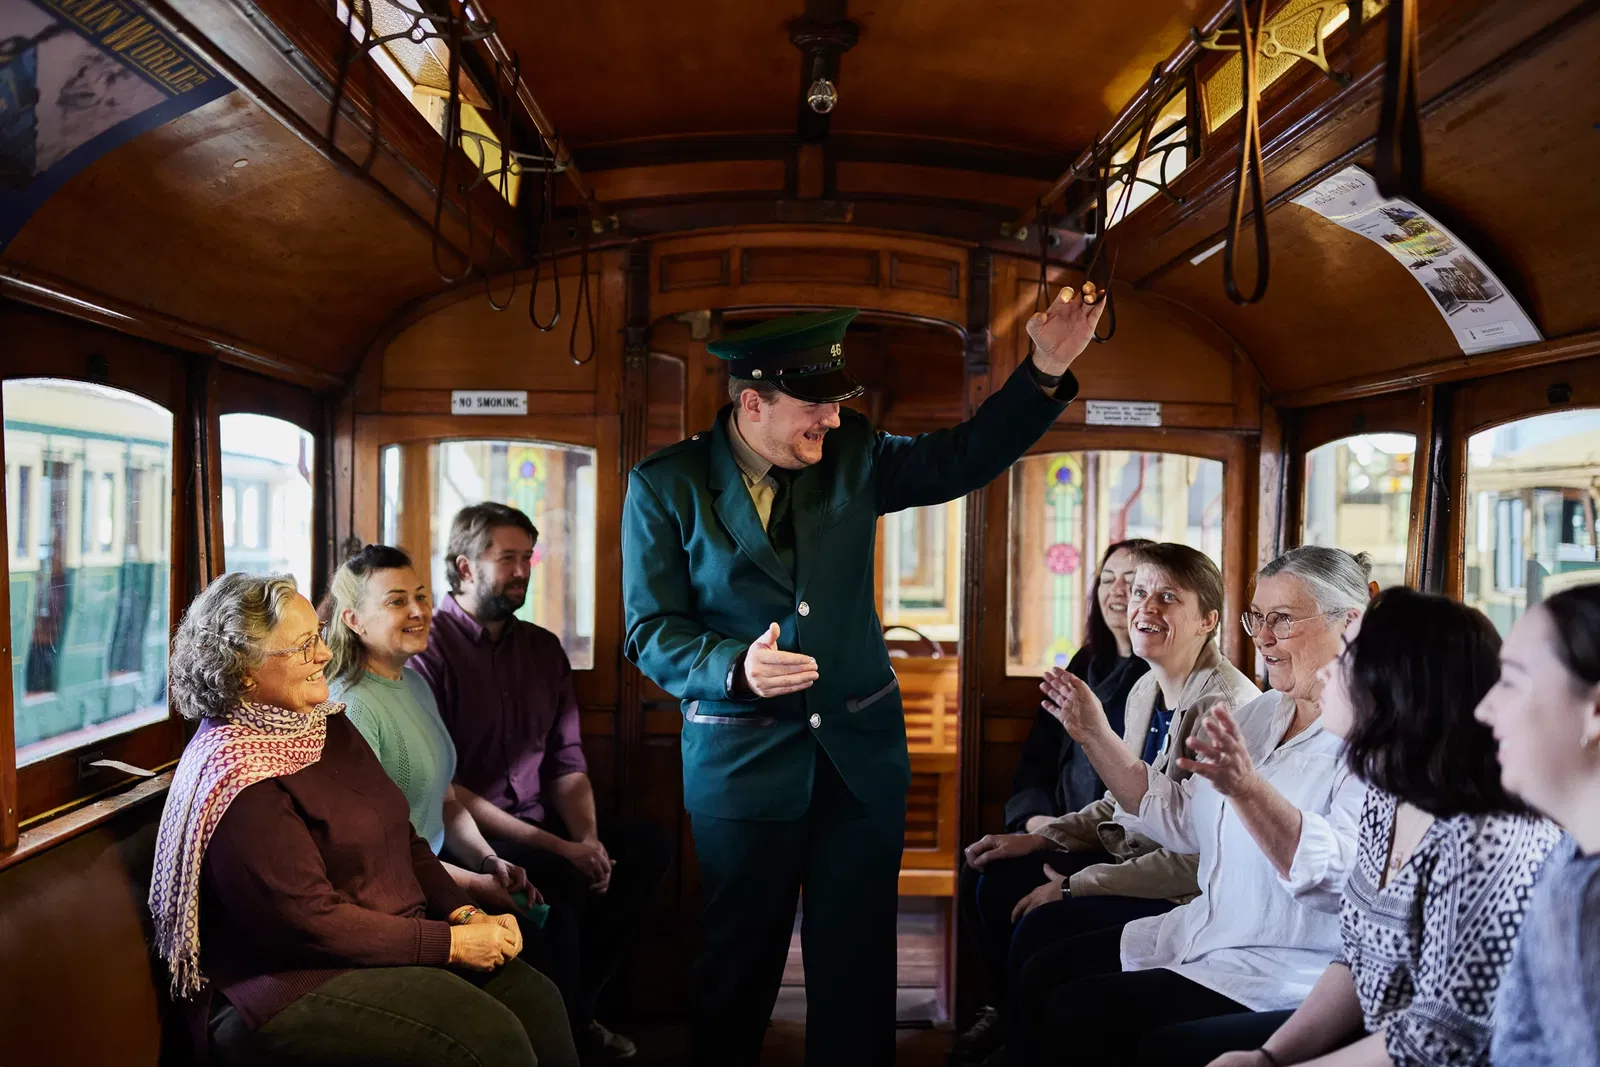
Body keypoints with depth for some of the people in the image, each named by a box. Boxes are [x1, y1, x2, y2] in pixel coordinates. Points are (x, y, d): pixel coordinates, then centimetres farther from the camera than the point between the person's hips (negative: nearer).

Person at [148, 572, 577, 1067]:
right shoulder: (235, 769, -17)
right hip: (299, 982, -8)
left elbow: (404, 839, 13)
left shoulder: (327, 725, 10)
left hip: (397, 943, 8)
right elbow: (308, 920, -20)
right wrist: (451, 943, -18)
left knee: (536, 1001, -9)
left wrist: (466, 914, -2)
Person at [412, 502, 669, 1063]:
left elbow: (567, 763, 11)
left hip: (538, 825, 7)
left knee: (645, 846, -13)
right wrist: (555, 846, -21)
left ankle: (576, 1005, 2)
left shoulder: (543, 648, 11)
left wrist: (588, 838, -9)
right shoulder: (428, 648, -10)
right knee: (557, 878, -32)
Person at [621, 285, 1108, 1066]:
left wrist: (1046, 371, -7)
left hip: (862, 750, 3)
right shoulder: (665, 486, -6)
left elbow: (964, 458, 6)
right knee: (737, 972, 11)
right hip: (743, 760, -3)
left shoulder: (852, 457, 2)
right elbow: (651, 632, -7)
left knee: (858, 972, 11)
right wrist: (736, 667, -25)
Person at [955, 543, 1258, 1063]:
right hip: (1132, 860, 10)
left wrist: (1075, 887, -20)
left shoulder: (1225, 705, -23)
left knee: (1042, 927, -24)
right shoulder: (1145, 690, 6)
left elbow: (1202, 859, -25)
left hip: (1192, 896, -9)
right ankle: (1010, 1016, 30)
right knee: (987, 879, 6)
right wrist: (1039, 838, 4)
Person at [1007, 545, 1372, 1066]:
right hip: (1207, 932, 9)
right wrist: (1097, 737, 7)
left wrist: (1246, 788, -43)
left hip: (1286, 967, -8)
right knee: (1040, 973, 2)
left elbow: (1341, 873, -30)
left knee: (1077, 1013, -17)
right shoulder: (1262, 714, 11)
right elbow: (1181, 819, 13)